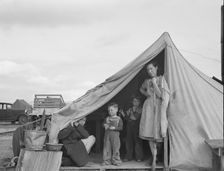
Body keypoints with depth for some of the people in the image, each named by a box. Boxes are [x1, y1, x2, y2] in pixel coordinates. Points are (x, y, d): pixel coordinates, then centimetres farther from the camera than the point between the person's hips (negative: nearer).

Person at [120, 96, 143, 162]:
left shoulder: (140, 110, 0)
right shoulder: (129, 110, 14)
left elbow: (138, 117, -13)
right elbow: (127, 118, 12)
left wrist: (134, 111, -15)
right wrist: (123, 113, -1)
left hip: (137, 127, -4)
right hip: (129, 126, 4)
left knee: (137, 141, -3)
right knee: (128, 141, 5)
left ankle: (139, 157, 7)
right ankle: (128, 156, 13)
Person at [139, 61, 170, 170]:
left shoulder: (161, 79, -3)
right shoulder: (147, 81, 9)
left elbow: (160, 95, -11)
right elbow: (141, 89, 30)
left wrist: (154, 83, -14)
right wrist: (146, 94, 11)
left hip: (158, 107, -4)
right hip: (148, 107, 4)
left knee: (157, 132, -6)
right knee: (149, 132, 3)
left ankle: (155, 157, 8)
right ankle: (154, 157, 13)